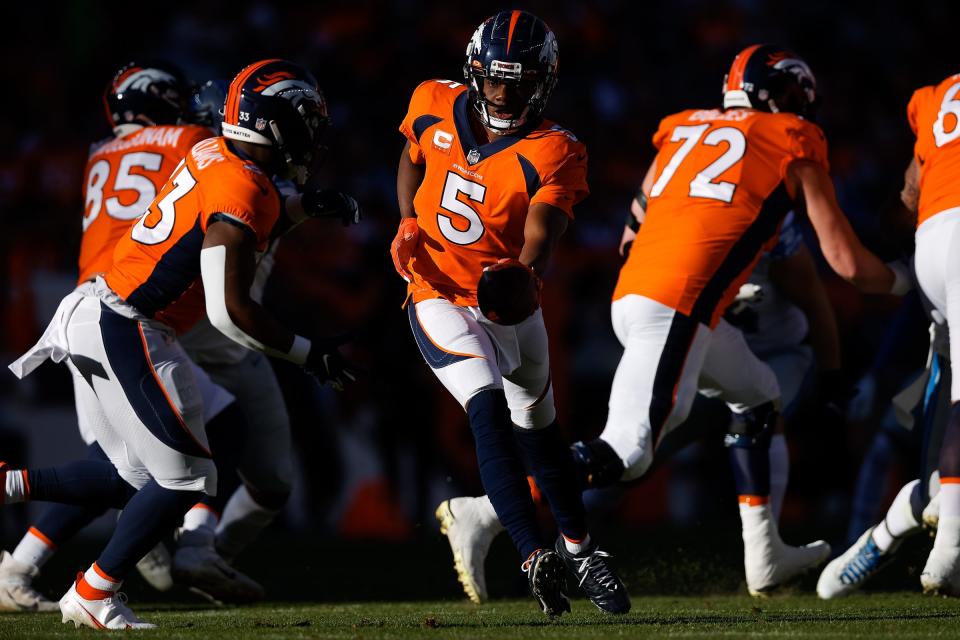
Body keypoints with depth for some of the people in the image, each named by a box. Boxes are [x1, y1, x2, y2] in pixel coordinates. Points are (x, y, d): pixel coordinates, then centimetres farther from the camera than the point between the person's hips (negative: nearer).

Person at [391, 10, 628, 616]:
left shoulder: (553, 155, -16)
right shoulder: (435, 107, -7)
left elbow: (539, 243, -28)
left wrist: (524, 275, -50)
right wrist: (408, 224, 0)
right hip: (440, 298, -1)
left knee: (539, 429, 17)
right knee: (490, 412, -23)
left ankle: (579, 549, 40)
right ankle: (535, 556, -34)